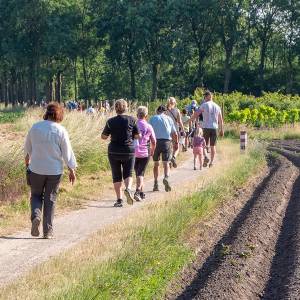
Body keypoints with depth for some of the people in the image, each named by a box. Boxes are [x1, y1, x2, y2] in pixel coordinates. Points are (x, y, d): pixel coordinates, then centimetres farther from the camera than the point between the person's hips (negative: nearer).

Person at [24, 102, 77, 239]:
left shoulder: (35, 127, -2)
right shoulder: (61, 131, -10)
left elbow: (28, 146, 13)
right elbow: (67, 152, -8)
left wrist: (27, 157, 33)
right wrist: (72, 170, 2)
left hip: (36, 169, 1)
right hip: (54, 171, -1)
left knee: (36, 195, 18)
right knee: (50, 199, 9)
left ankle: (35, 215, -11)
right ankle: (48, 231, 9)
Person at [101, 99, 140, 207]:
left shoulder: (111, 121, -5)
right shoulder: (131, 120, -4)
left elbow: (104, 136, 0)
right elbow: (138, 136, -2)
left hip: (114, 152, 0)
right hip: (129, 151, 0)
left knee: (116, 176, 9)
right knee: (128, 173, 12)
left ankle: (119, 199, 7)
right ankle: (128, 188, -17)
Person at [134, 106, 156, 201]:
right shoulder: (148, 127, -2)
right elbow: (154, 142, 1)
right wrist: (152, 151, 18)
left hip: (134, 153, 2)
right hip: (145, 153, -2)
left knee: (138, 172, 17)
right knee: (141, 173, -2)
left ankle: (141, 193, 25)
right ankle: (138, 191, -21)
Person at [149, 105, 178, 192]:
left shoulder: (153, 118, 9)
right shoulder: (169, 119, 10)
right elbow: (175, 133, 12)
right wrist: (176, 142, 26)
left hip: (155, 142, 1)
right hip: (167, 142, 0)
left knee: (156, 163, 12)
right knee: (166, 163, 1)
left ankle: (156, 184, 11)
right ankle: (166, 178, -26)